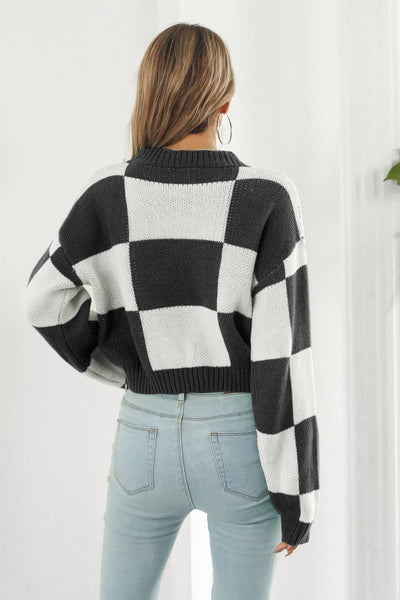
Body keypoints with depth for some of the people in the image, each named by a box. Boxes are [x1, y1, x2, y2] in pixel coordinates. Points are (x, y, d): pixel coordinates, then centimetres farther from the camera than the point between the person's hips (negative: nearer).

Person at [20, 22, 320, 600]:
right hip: (242, 444, -1)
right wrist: (297, 493, -7)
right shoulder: (268, 197, -15)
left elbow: (46, 299, 0)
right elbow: (283, 352, -16)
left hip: (148, 439, 2)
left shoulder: (113, 191, -9)